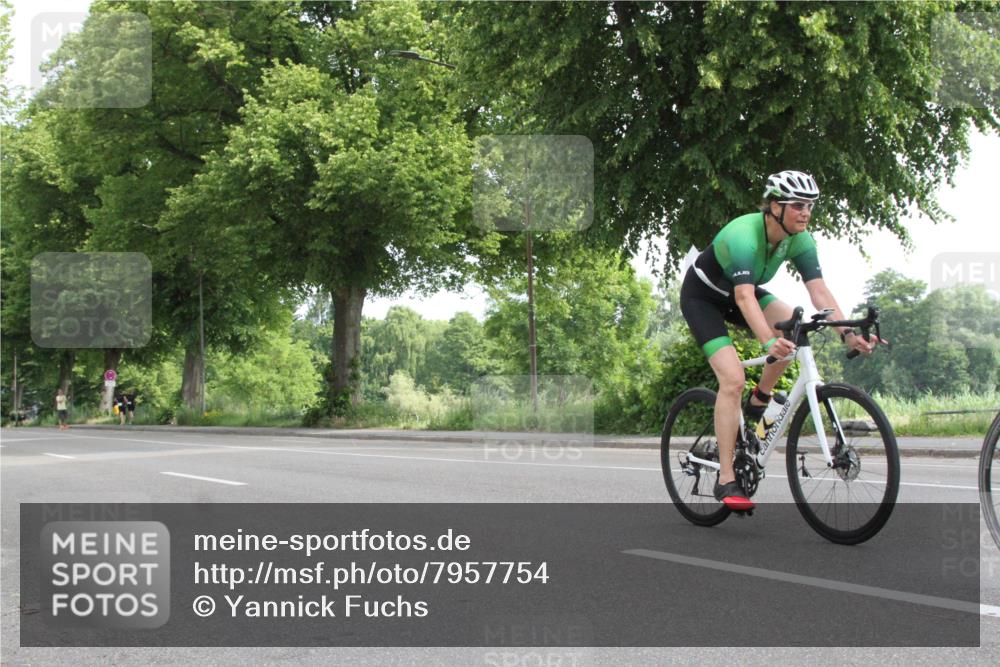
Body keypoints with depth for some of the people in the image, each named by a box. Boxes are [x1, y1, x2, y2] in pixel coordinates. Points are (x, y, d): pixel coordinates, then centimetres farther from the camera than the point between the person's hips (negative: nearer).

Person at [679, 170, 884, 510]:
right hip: (701, 296, -6)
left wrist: (847, 333, -35)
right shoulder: (744, 235, -34)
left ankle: (758, 404, 1)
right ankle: (726, 481, -15)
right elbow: (745, 297, -45)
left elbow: (819, 291, -21)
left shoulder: (800, 240, -14)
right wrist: (769, 342, -58)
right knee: (733, 379, -20)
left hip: (736, 293, 7)